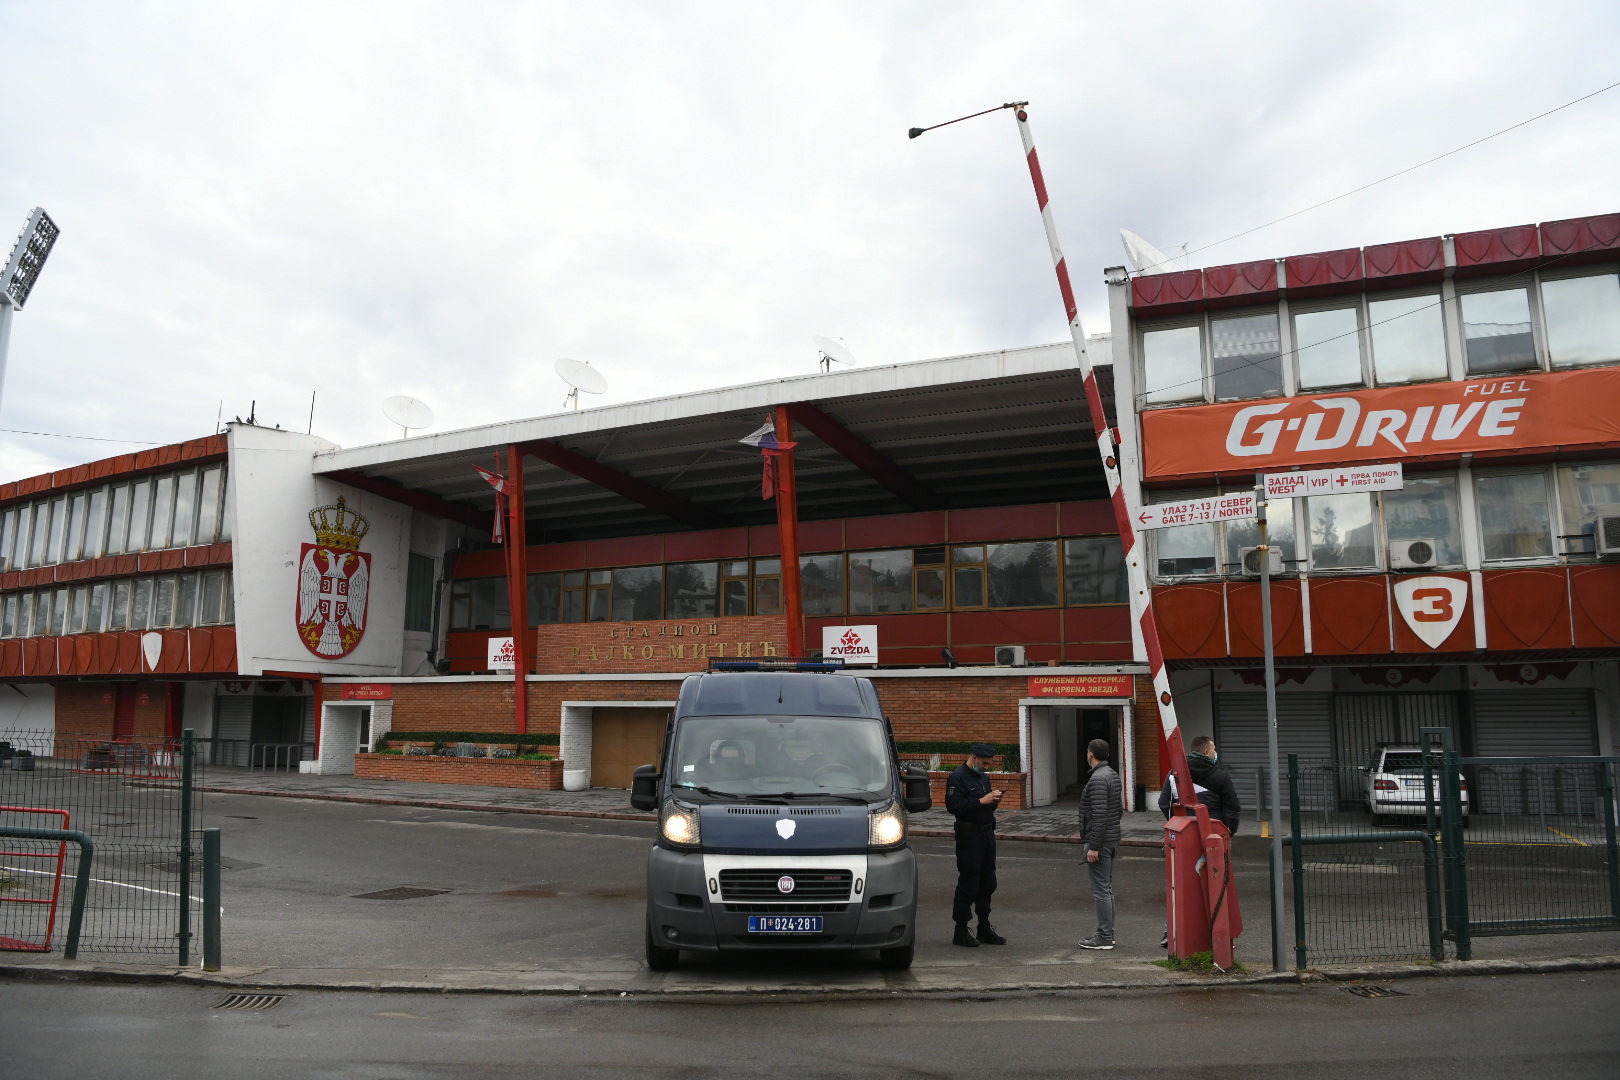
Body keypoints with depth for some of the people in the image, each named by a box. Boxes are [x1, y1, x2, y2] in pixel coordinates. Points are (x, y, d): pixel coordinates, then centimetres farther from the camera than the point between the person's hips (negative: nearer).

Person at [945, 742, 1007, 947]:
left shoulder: (983, 777, 17)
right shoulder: (957, 777, -10)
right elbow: (954, 805, -22)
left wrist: (994, 801, 2)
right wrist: (981, 801, -21)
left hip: (987, 833, 9)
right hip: (969, 836, -8)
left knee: (988, 882, 12)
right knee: (968, 883, -4)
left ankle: (984, 928, 23)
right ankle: (961, 931, 4)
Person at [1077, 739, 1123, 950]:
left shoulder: (1098, 779, -20)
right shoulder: (1113, 775, 12)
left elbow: (1099, 815, -24)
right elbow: (1120, 810, 18)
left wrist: (1093, 847, -21)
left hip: (1100, 842, -10)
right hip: (1112, 840, 10)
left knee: (1101, 890, -4)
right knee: (1106, 888, 15)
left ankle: (1104, 938, 1)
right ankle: (1106, 933, 23)